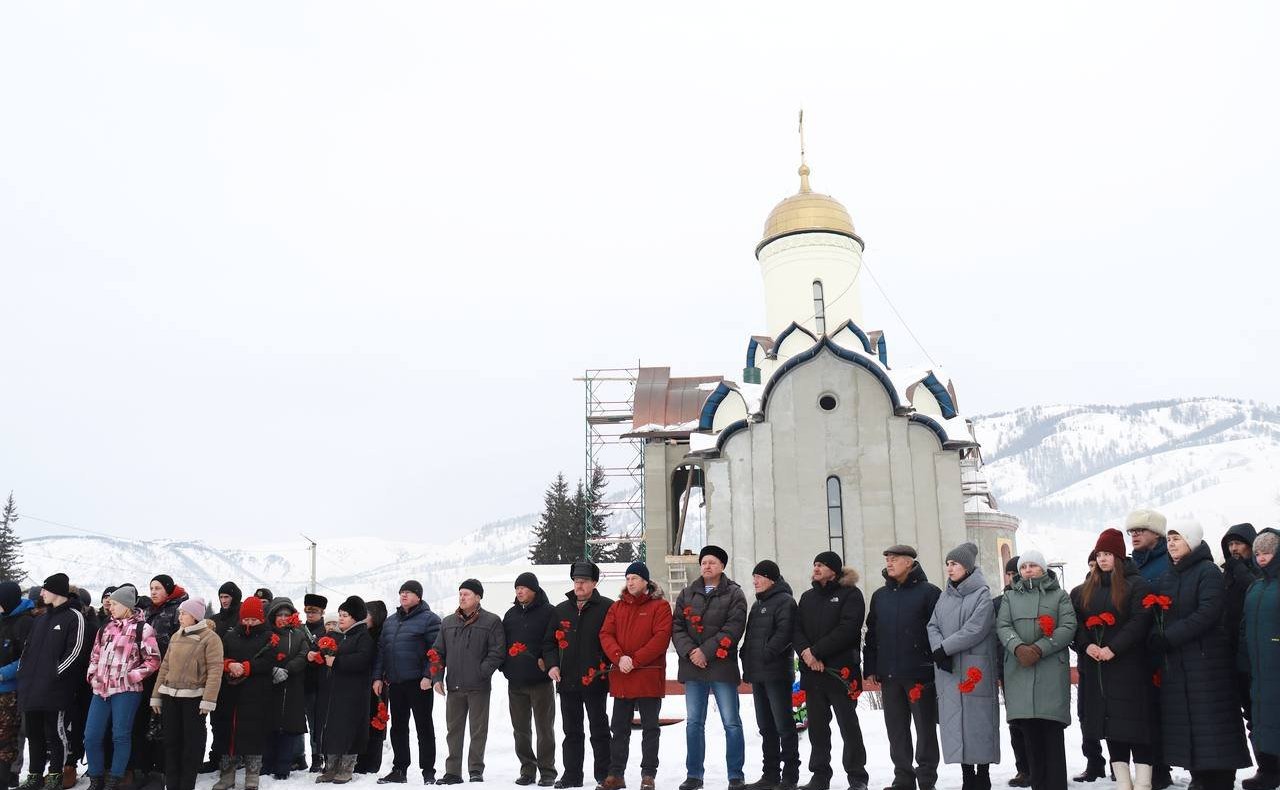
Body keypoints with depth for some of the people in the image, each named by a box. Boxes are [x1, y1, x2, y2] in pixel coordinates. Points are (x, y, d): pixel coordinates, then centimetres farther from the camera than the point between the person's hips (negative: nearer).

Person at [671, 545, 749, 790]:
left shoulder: (734, 594, 0)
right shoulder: (687, 594, 12)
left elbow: (733, 628, -10)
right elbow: (677, 626, 6)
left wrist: (706, 651, -16)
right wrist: (690, 651, -11)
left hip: (722, 666, -3)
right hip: (693, 667, 4)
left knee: (731, 723, 0)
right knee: (694, 723, 9)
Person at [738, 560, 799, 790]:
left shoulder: (785, 601, -7)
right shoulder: (757, 604, 21)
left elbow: (784, 633, -19)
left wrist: (766, 655, -21)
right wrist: (747, 664, 11)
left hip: (777, 673, -9)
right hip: (757, 674, 9)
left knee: (783, 724, -4)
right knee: (766, 726, 12)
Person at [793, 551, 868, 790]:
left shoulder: (850, 594, -1)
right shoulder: (807, 597, 18)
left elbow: (847, 629, -13)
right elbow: (796, 628, 11)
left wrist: (816, 651, -15)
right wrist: (805, 651, -10)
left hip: (840, 669, -5)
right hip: (811, 670, 5)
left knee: (848, 723, 0)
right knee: (817, 725, 9)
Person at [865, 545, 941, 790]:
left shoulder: (928, 592, -3)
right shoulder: (879, 596, 13)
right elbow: (871, 634, 15)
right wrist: (870, 669, 9)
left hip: (920, 673, -5)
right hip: (889, 675, 5)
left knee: (925, 728, 4)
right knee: (896, 730, 9)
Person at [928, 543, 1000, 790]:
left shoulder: (982, 594, -3)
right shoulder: (945, 595, 14)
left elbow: (975, 630, -14)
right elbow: (933, 625, 8)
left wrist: (944, 648, -14)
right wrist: (939, 651, -11)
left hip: (974, 668, -5)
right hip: (946, 669, 5)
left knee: (978, 721, -2)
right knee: (955, 723, 5)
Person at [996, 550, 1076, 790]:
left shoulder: (1059, 595, 12)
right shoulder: (1010, 597, 18)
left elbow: (1068, 627, -1)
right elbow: (1002, 626, 6)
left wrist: (1040, 648, -13)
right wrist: (1019, 647, -15)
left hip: (1051, 668, -2)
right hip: (1019, 669, 2)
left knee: (1052, 731, -6)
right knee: (1030, 731, 3)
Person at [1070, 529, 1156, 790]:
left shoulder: (1136, 585, 0)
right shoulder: (1084, 590, 15)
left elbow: (1141, 621, -10)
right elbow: (1075, 622, 9)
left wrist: (1113, 648, -17)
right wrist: (1087, 646, -10)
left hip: (1128, 665, -5)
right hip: (1095, 667, 5)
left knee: (1135, 723, -4)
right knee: (1109, 723, 6)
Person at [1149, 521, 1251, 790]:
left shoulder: (1208, 572, -5)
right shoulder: (1166, 579, 15)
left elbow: (1208, 613, -16)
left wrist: (1168, 637, -17)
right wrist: (1155, 637, -5)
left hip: (1206, 659, -6)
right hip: (1174, 662, 6)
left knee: (1212, 722, -5)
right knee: (1184, 723, 6)